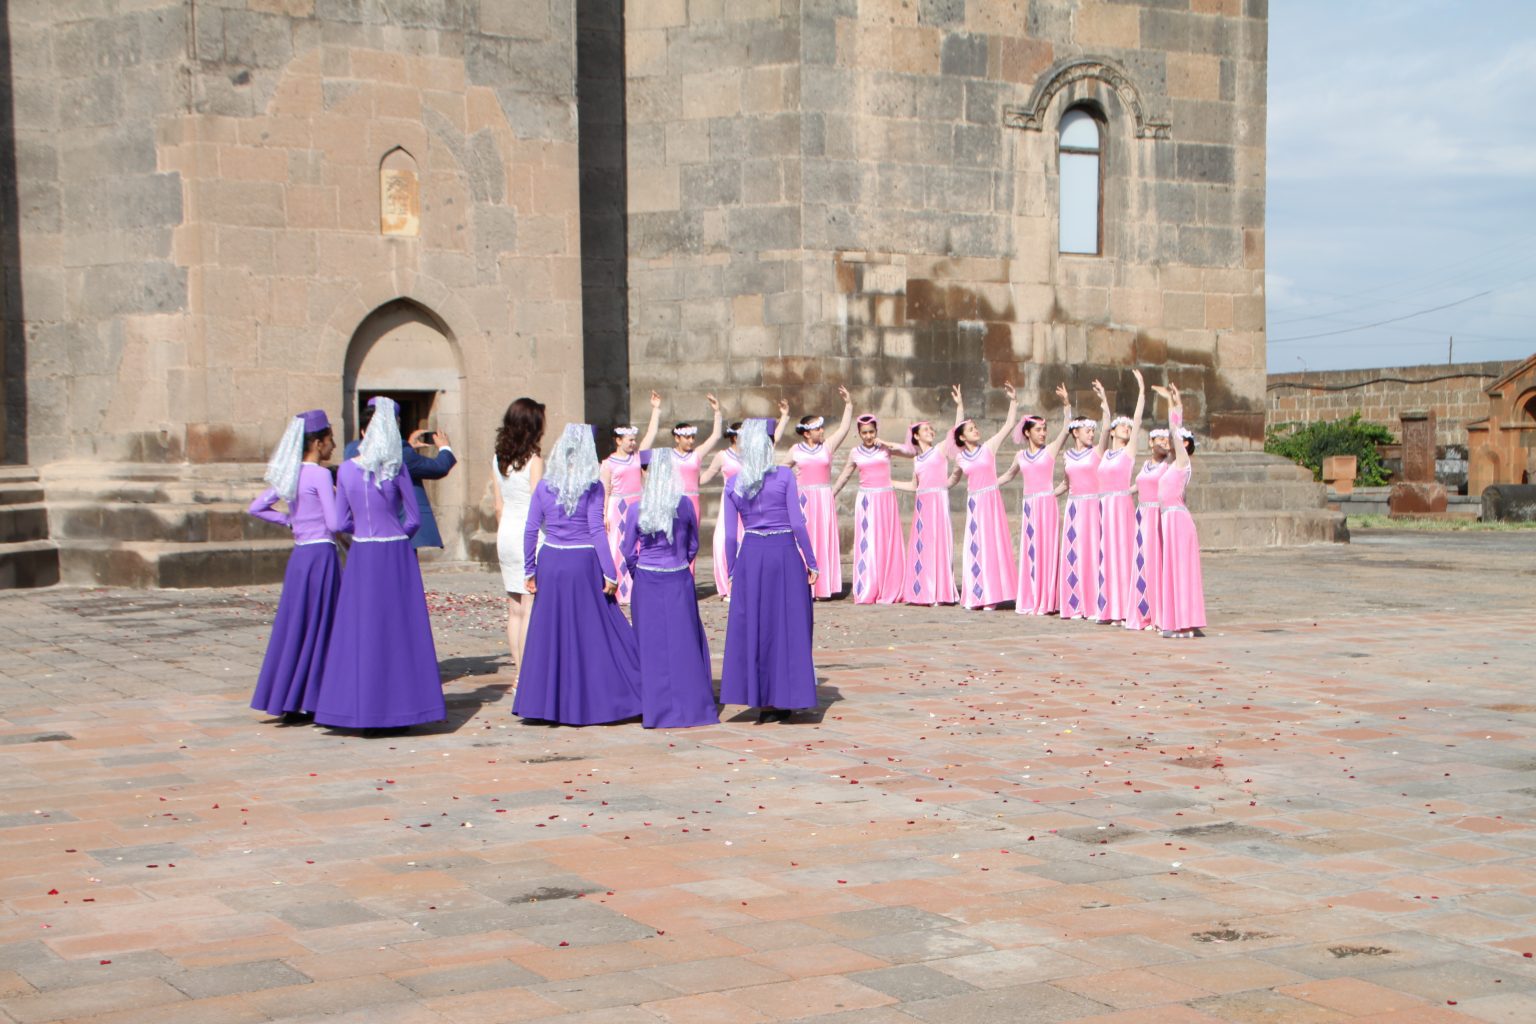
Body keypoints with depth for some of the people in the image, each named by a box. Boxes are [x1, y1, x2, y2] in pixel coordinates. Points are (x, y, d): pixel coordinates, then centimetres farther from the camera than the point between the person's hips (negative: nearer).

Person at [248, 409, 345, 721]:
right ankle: (305, 702, 3)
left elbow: (256, 508, 16)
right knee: (319, 626, 0)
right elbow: (334, 523, -16)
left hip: (299, 555, 8)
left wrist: (290, 521, 14)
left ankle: (287, 701, 15)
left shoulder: (290, 474, 10)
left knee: (294, 626, 11)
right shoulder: (320, 475, -12)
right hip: (321, 555, -7)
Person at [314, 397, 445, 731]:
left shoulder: (345, 470, -1)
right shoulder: (396, 469, -9)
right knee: (399, 632, 3)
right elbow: (414, 519, -2)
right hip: (396, 556, -3)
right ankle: (398, 706, 3)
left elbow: (343, 522, 5)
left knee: (359, 631, 8)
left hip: (360, 557, 3)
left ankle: (359, 707, 10)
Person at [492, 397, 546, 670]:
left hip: (506, 535, 7)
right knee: (531, 610, -4)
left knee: (515, 609, 11)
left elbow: (499, 506, 12)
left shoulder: (498, 460, 7)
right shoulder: (534, 461, -12)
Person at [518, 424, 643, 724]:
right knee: (593, 634, 4)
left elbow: (531, 530, 4)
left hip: (550, 563, 3)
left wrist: (529, 570, 11)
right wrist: (610, 573, -7)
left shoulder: (544, 486, 4)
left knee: (550, 634, 9)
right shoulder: (592, 488, -5)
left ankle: (548, 702, 13)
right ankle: (593, 701, 6)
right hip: (584, 564, -3)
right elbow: (596, 530, -9)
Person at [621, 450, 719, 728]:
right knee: (685, 643, 8)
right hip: (680, 581, 2)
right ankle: (690, 705, 11)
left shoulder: (636, 510, -10)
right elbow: (693, 545, 6)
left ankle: (657, 709, 9)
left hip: (647, 583, -1)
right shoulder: (685, 505, -4)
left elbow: (629, 552, -1)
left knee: (652, 645, 6)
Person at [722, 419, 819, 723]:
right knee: (788, 625, 7)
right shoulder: (784, 476, -6)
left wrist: (731, 573, 12)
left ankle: (761, 700, 11)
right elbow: (798, 523, -7)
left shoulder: (734, 485, 2)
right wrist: (811, 562, 0)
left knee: (752, 625, 9)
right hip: (784, 553, -3)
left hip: (750, 556, 3)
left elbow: (731, 535, 3)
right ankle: (782, 699, 9)